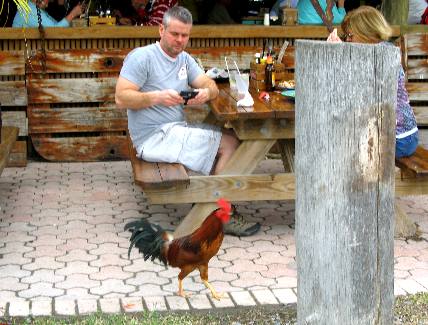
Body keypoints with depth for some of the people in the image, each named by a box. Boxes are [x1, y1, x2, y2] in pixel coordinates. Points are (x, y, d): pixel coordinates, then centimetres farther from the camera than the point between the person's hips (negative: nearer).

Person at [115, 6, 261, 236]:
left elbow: (211, 85, 8)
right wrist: (157, 97, -28)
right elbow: (121, 98, -15)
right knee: (230, 143, -14)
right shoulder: (142, 57, -8)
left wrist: (206, 92, -17)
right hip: (154, 137, -8)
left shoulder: (185, 59, 17)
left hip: (176, 130, 8)